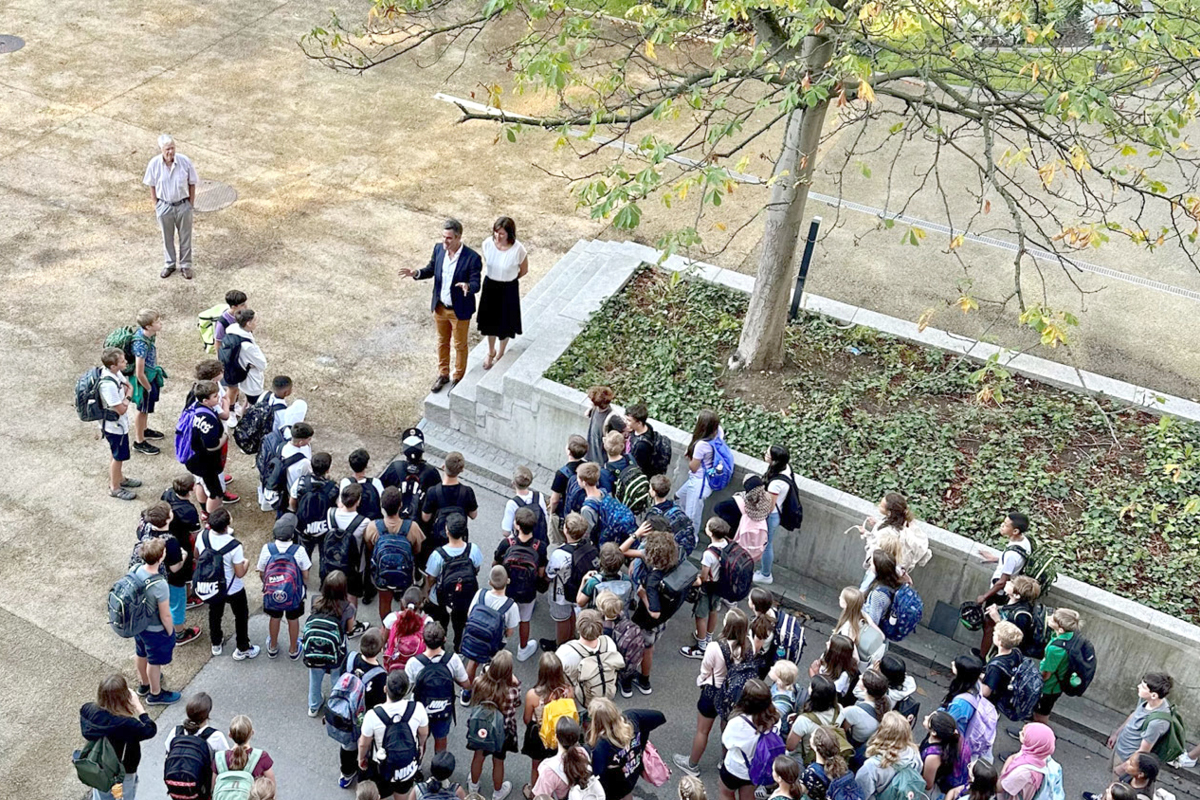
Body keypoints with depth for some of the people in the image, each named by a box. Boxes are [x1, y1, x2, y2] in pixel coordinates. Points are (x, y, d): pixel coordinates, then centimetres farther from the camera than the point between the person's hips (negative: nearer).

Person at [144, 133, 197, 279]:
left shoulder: (185, 161, -18)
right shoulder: (154, 164, -16)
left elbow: (192, 184, -6)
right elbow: (152, 186, -2)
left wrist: (191, 204, -2)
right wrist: (156, 205, 2)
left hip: (183, 205, -1)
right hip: (164, 206, 1)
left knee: (185, 237, 13)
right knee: (167, 238, 17)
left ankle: (185, 265, 30)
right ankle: (170, 264, 35)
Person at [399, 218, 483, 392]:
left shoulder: (472, 258, -25)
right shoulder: (438, 248, -9)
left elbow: (476, 284, -22)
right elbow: (431, 269, 6)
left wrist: (467, 286, -45)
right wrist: (416, 273, -15)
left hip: (460, 310, -5)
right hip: (440, 307, 5)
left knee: (460, 345, 16)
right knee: (442, 342, 23)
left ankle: (459, 378, 37)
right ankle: (443, 374, 43)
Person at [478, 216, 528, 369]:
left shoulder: (518, 249, -27)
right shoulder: (487, 243, -18)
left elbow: (524, 270, -7)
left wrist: (507, 280, 5)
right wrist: (494, 278, 12)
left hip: (508, 289, -3)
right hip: (490, 286, 3)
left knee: (505, 323, 17)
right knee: (490, 320, 20)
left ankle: (501, 353, 43)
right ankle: (491, 352, 46)